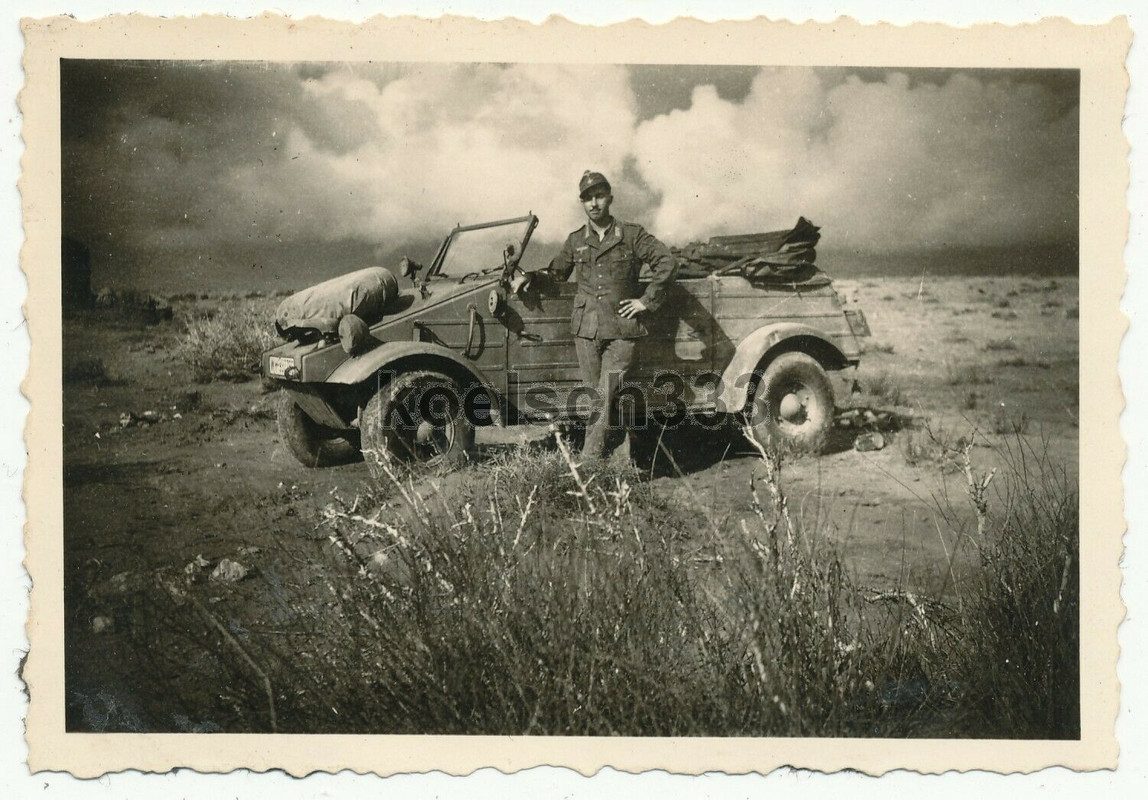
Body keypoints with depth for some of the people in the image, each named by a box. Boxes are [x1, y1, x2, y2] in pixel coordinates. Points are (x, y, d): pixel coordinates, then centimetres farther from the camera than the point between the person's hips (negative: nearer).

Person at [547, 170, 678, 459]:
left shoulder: (632, 235, 1)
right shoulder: (575, 240, 12)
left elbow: (666, 263, 0)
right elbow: (557, 273, 26)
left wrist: (647, 301, -2)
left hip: (622, 330, -3)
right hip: (586, 328, 3)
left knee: (606, 396, -9)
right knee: (595, 395, 5)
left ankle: (589, 459, -9)